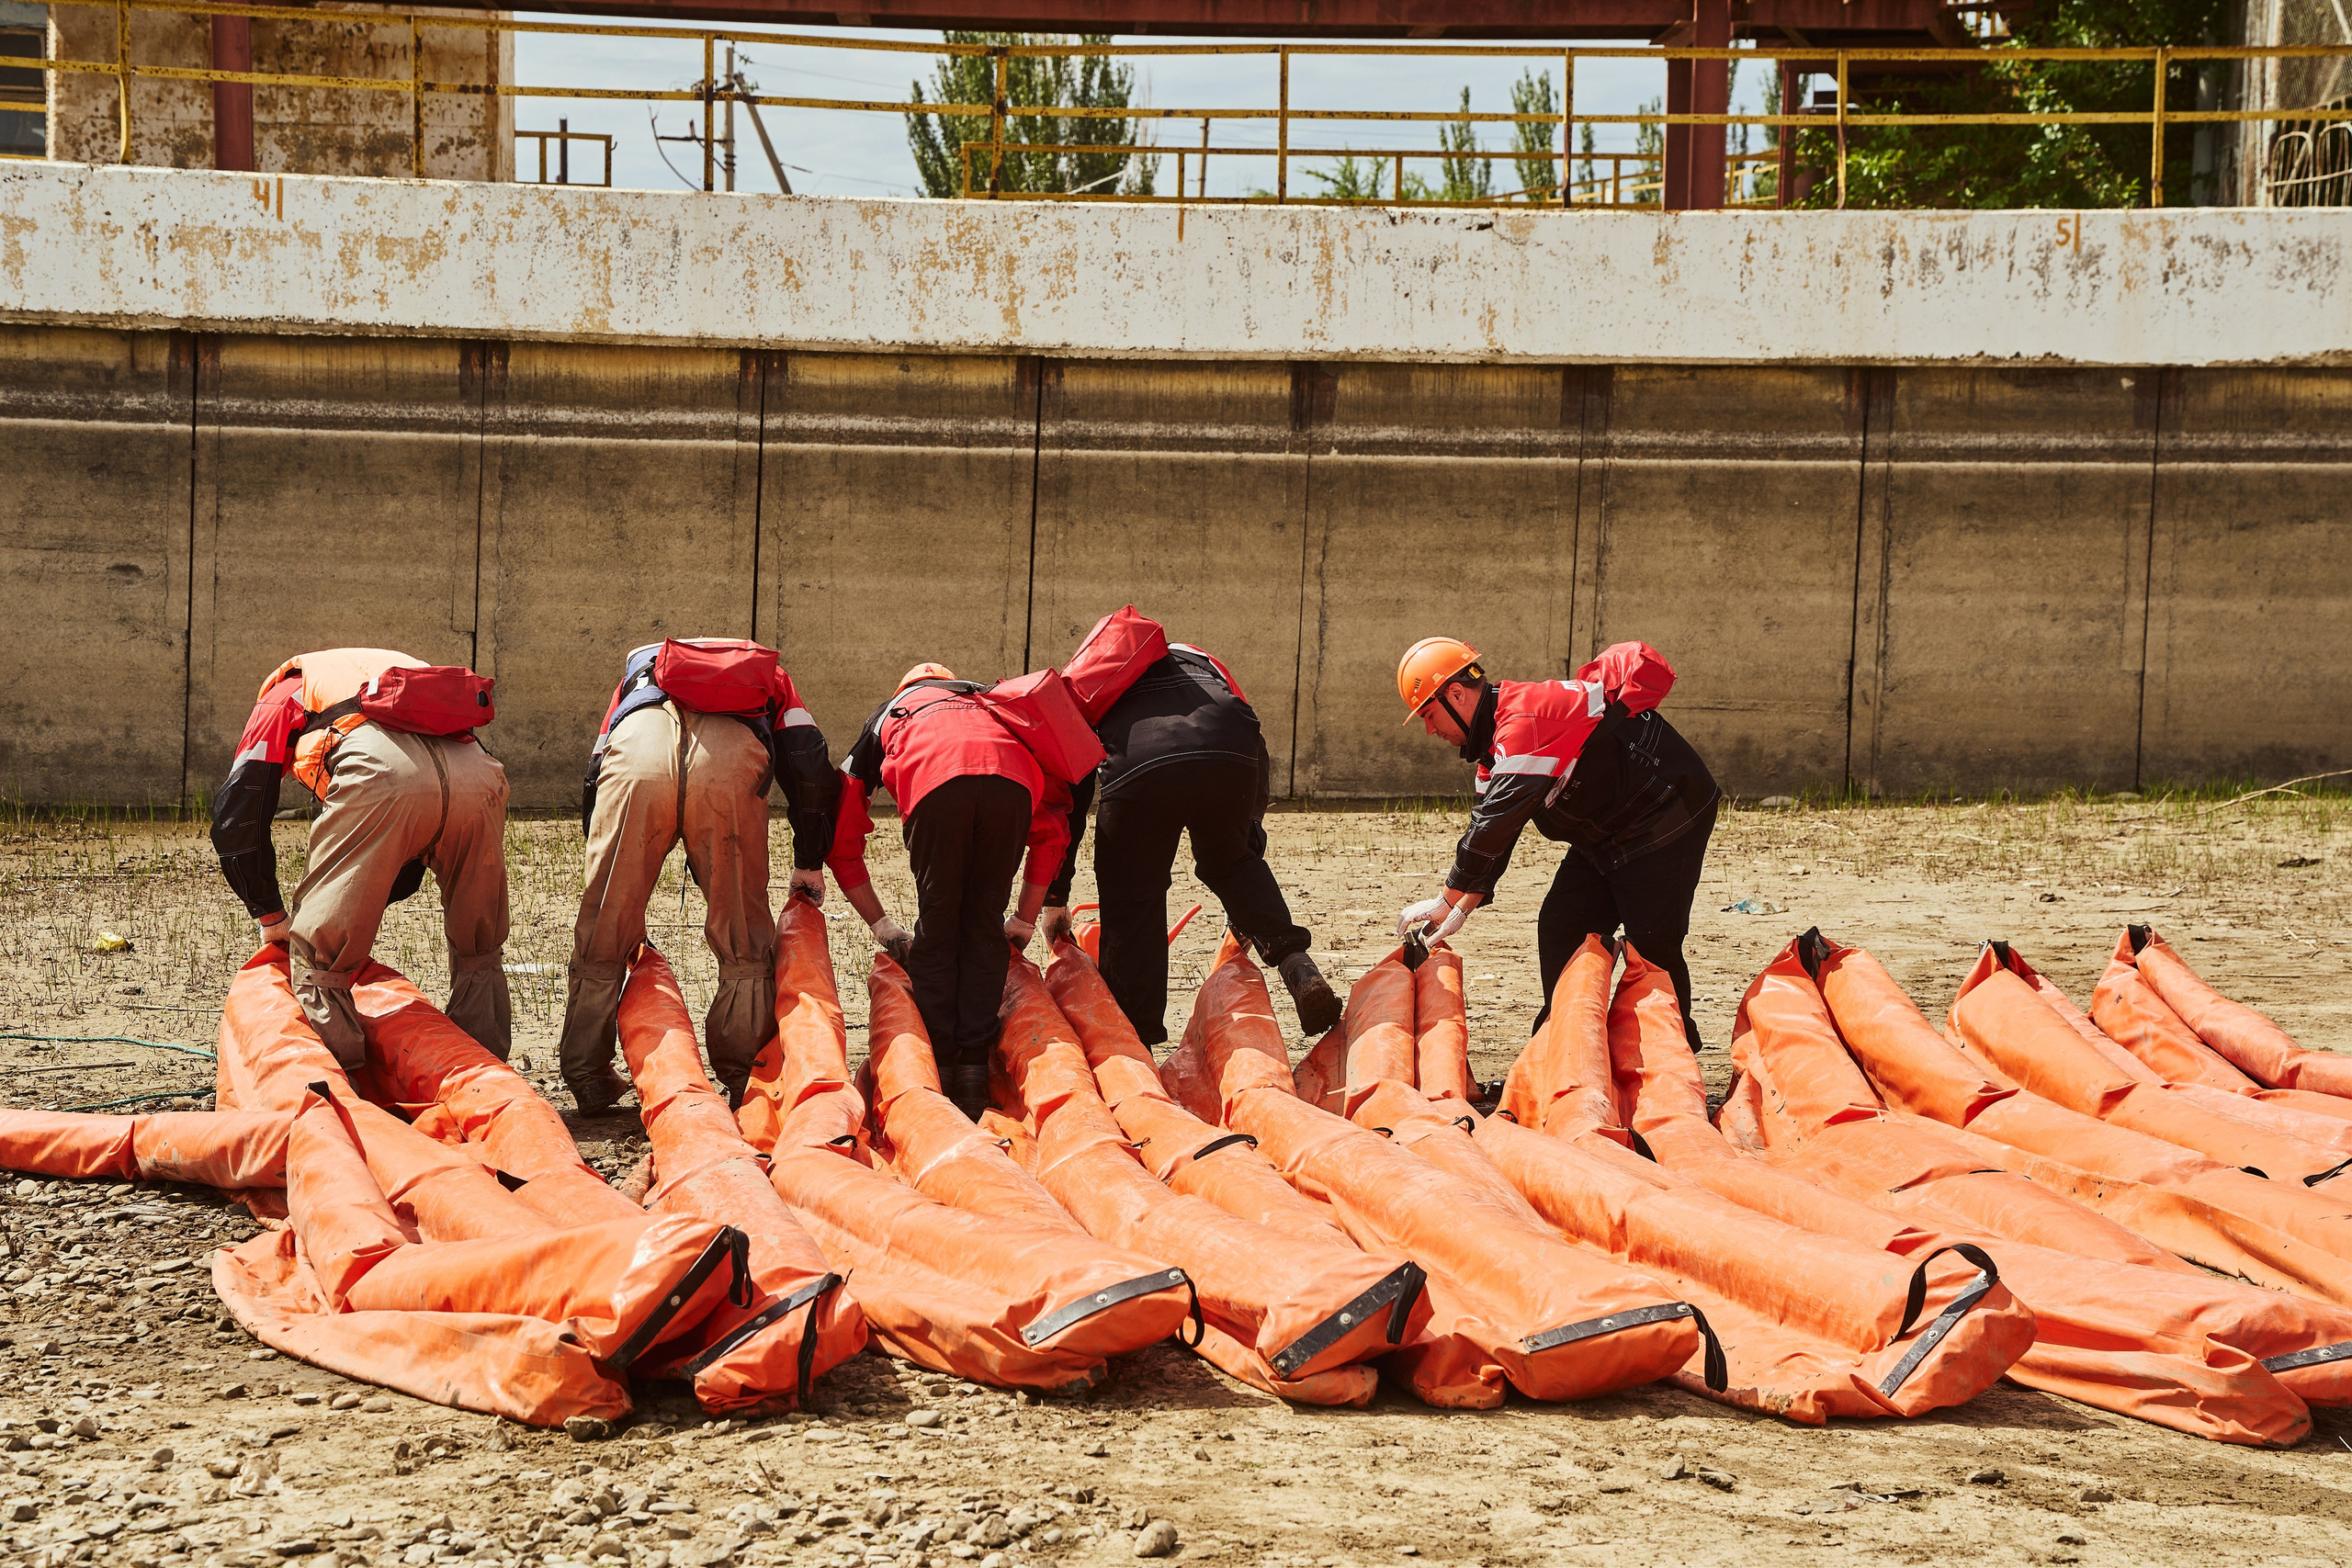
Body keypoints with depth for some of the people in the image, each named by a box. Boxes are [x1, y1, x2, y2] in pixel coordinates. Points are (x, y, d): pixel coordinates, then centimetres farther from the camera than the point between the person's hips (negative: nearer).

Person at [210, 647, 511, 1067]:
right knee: (477, 957, 24)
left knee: (318, 960, 9)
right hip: (478, 775, 5)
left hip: (383, 776, -5)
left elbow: (235, 816, 22)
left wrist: (271, 915, 33)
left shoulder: (285, 690, 34)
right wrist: (356, 910, 46)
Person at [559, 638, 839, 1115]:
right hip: (730, 763, -1)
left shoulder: (638, 668, 46)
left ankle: (587, 1078, 21)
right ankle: (746, 1080, 18)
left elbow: (594, 775, 37)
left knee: (604, 931, 14)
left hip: (635, 756, 1)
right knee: (744, 937, 14)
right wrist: (809, 863, 33)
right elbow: (810, 763, 24)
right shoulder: (767, 675, 42)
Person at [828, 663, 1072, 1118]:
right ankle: (974, 1068, 12)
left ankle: (938, 1064, 12)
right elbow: (1052, 829, 34)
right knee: (986, 926, 15)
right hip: (1011, 782, 1)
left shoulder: (885, 717, 42)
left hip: (934, 784, -1)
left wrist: (882, 926, 41)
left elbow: (841, 839, 35)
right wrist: (1025, 921, 40)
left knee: (937, 928, 14)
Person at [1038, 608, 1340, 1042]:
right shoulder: (1199, 662, 44)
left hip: (1139, 769, -2)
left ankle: (1136, 1037, 18)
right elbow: (1259, 760, 35)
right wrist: (1248, 838, 42)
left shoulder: (1084, 687, 38)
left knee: (1131, 898, 15)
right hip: (1230, 758, 2)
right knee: (1232, 860, 30)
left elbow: (1066, 799, 35)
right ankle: (1296, 964, 15)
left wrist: (1055, 898, 39)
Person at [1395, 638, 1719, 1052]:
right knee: (1560, 932, 5)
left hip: (1667, 813, -10)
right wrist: (1463, 909, -2)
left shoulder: (1524, 719, -25)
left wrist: (1448, 902, -22)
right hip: (1604, 835, 10)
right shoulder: (1497, 740, 9)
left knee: (1653, 949, -8)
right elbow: (1492, 832, 9)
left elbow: (1495, 823, -28)